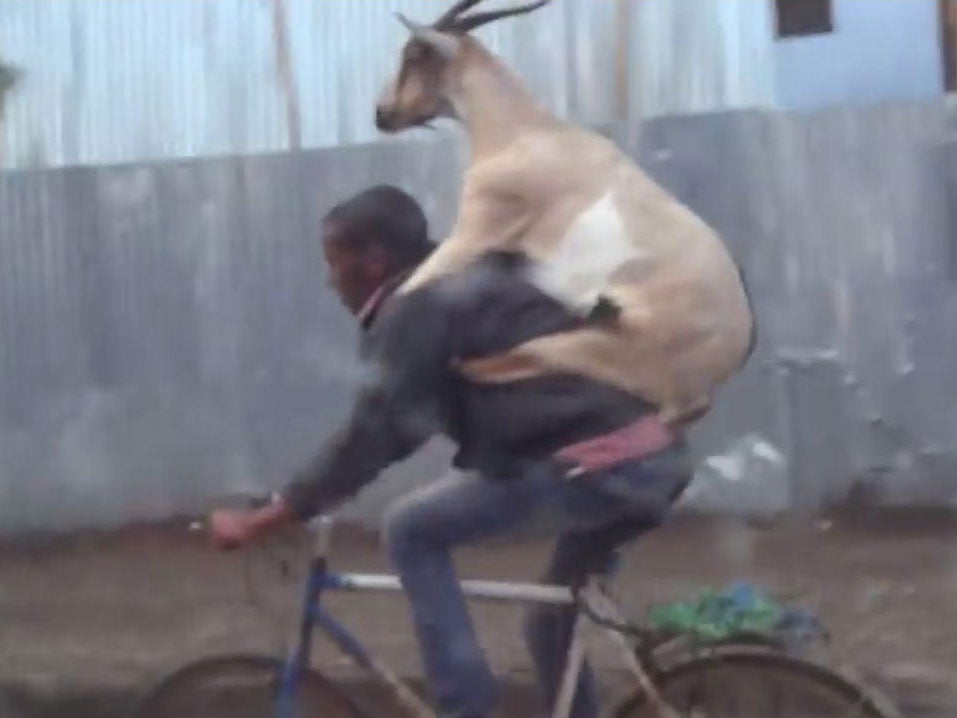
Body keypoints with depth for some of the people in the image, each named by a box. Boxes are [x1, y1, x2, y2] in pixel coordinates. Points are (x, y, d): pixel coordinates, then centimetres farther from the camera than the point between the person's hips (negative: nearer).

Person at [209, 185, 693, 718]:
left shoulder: (416, 307, -4)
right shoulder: (469, 284, 24)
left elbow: (371, 438, -9)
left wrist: (258, 523, -5)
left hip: (598, 466, -10)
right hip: (661, 456, 10)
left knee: (412, 531, 2)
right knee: (555, 623, 24)